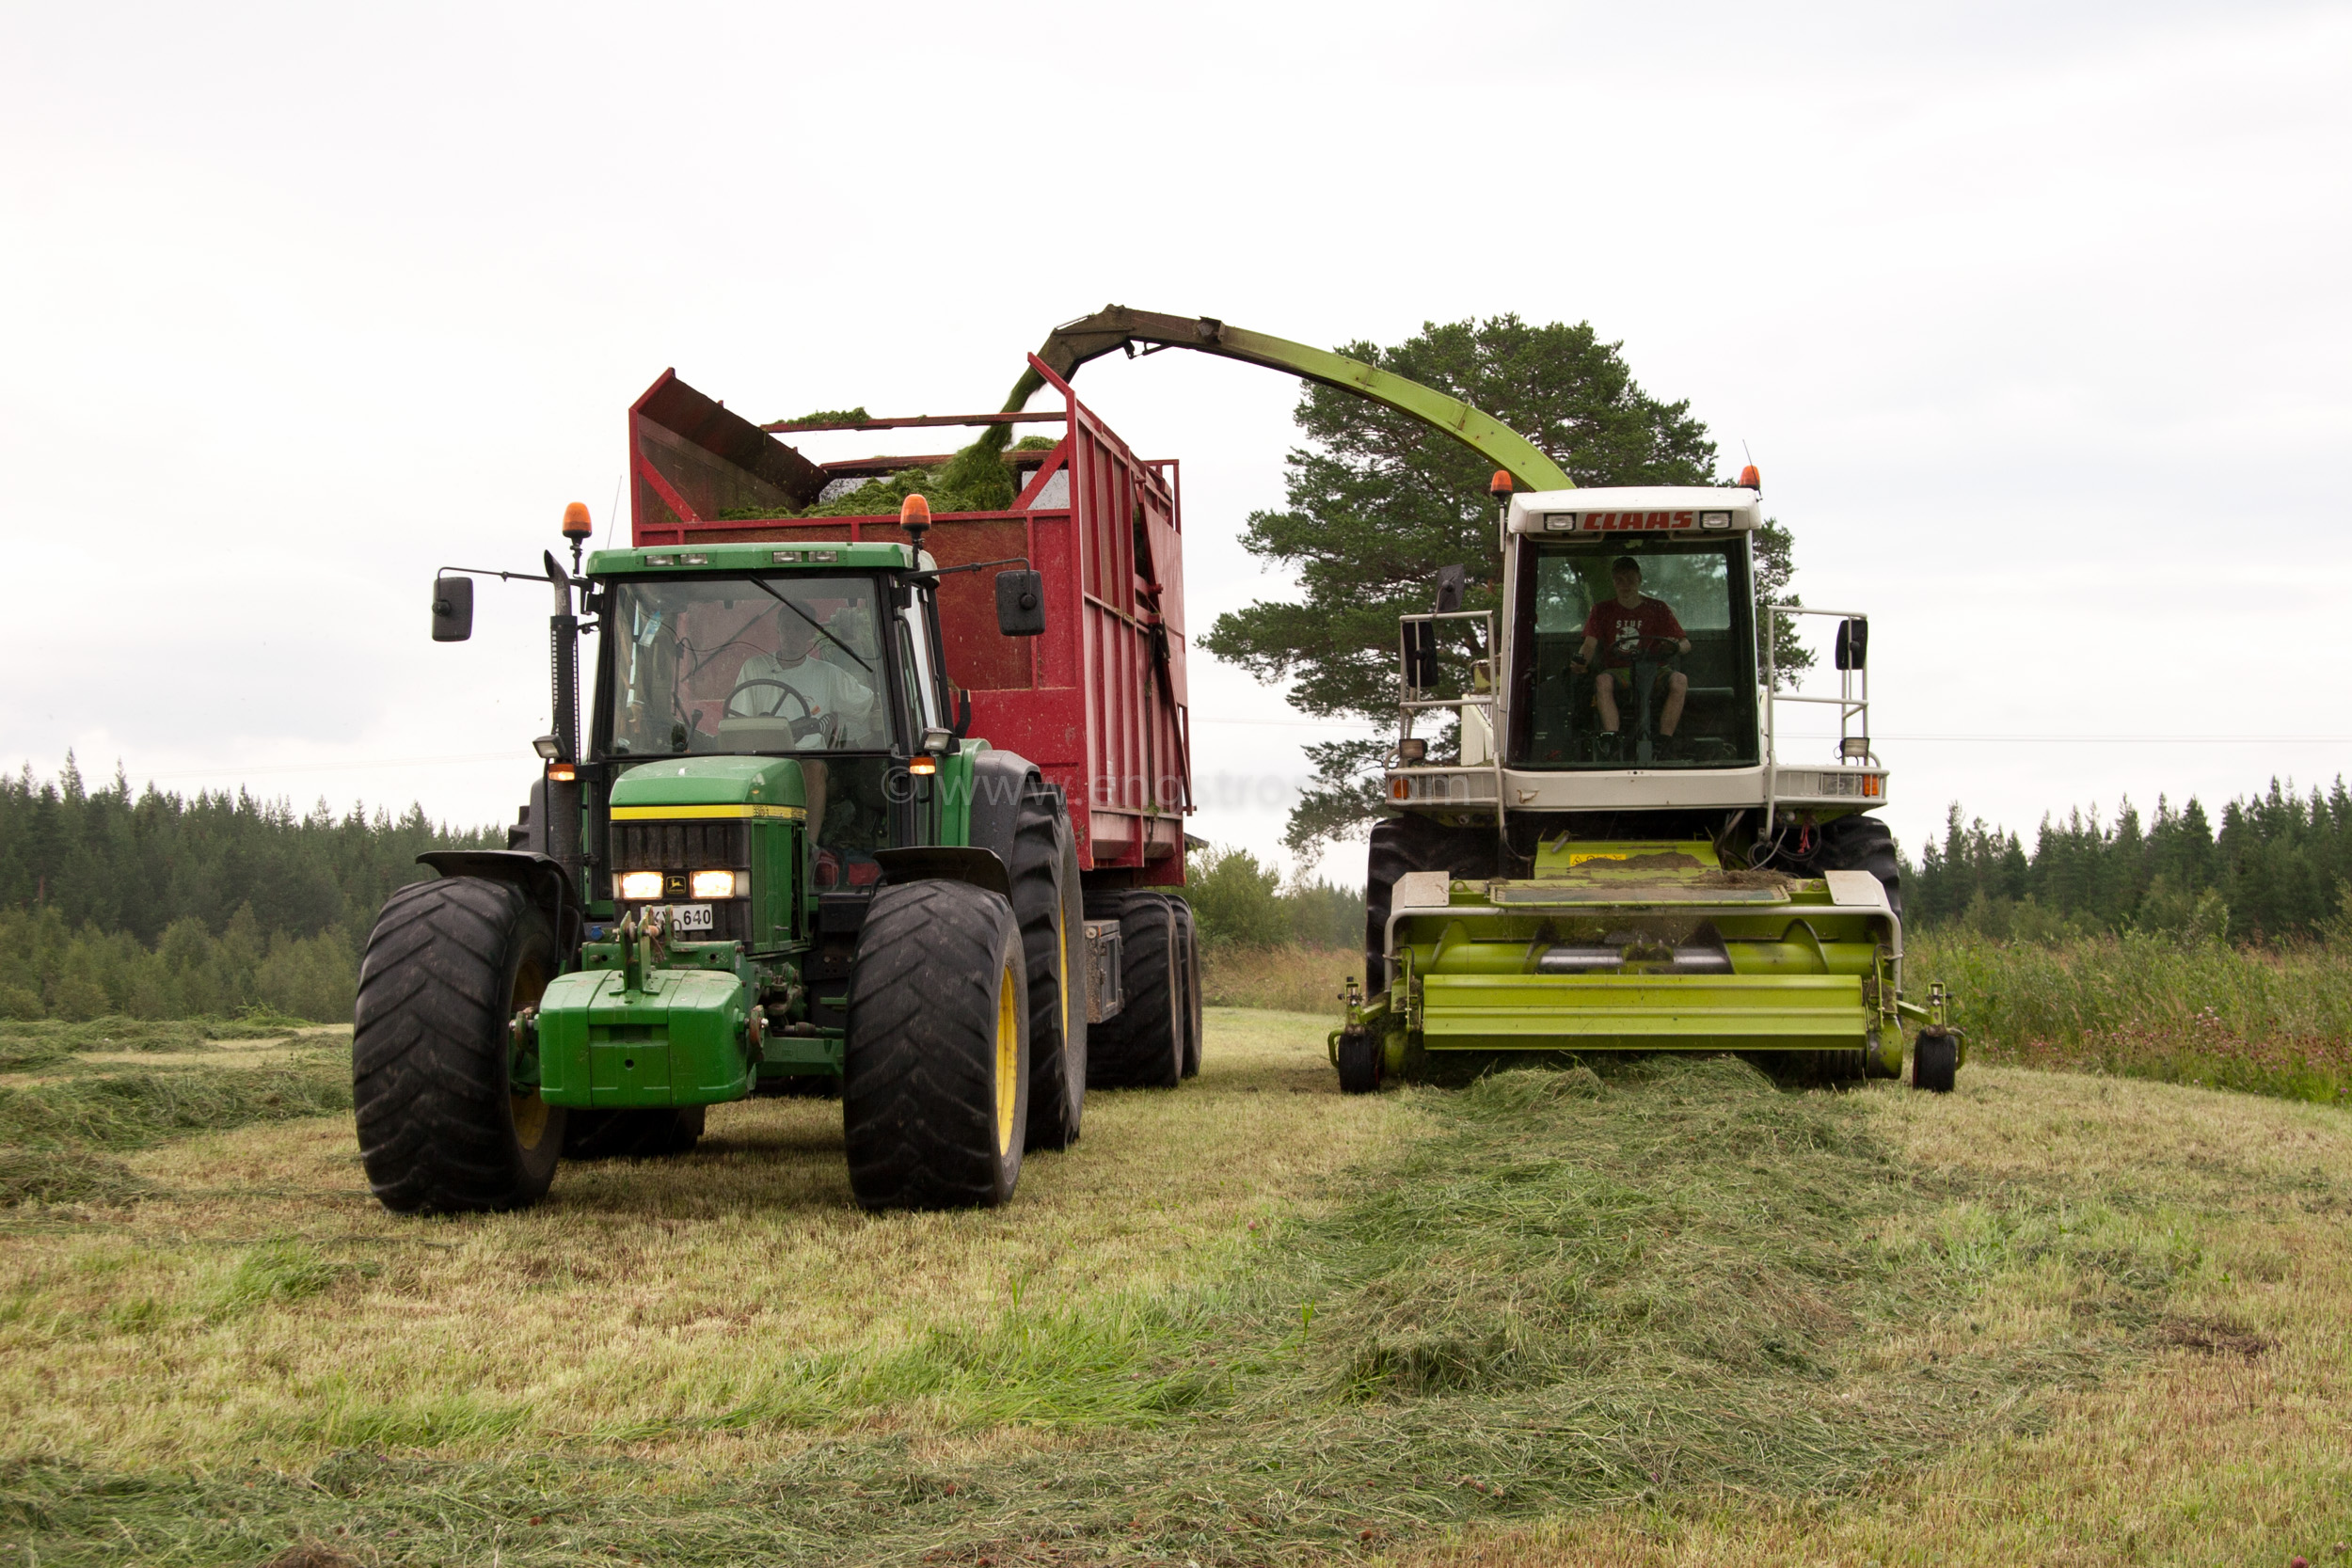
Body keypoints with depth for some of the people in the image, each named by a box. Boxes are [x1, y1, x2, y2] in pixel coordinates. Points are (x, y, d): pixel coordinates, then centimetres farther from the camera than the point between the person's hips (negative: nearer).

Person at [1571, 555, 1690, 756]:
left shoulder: (1657, 609, 9)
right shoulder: (1603, 610, 12)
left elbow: (1685, 643, 5)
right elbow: (1590, 643, 2)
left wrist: (1677, 646, -21)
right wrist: (1581, 660, -22)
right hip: (1617, 672, 0)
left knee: (1679, 680, -33)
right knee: (1603, 682, -37)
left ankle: (1664, 742, -32)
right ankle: (1611, 743, -43)